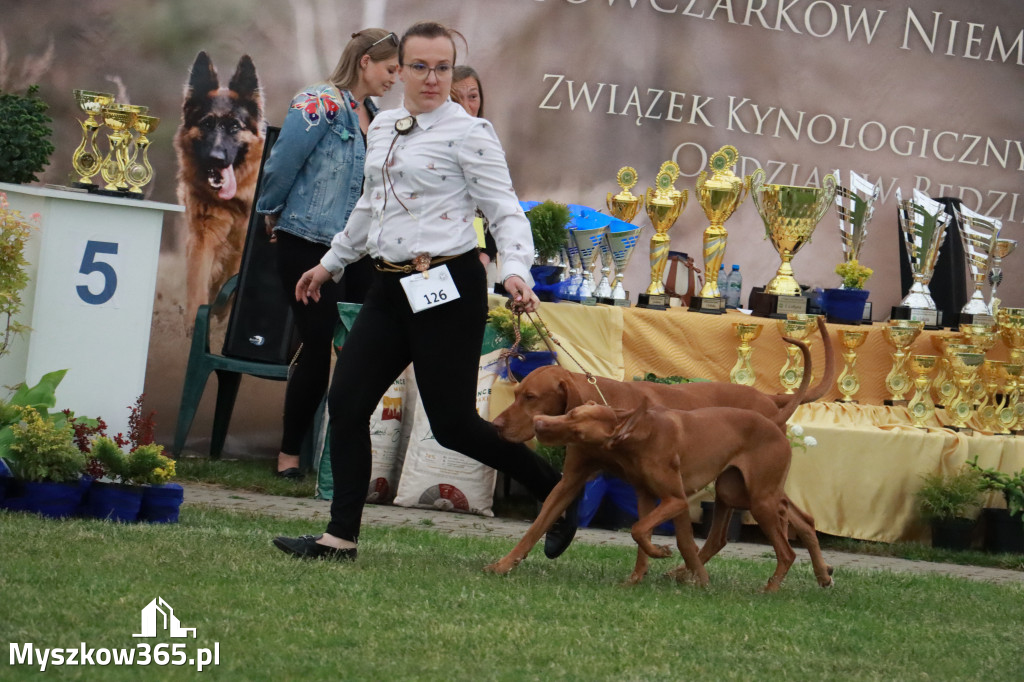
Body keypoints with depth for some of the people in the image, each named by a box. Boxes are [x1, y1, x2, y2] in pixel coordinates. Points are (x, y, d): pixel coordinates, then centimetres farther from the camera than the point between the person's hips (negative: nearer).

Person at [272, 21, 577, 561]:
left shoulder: (468, 132, -8)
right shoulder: (382, 128, 13)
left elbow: (506, 211, -12)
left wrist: (516, 272, -28)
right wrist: (331, 263, 35)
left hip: (448, 286, -7)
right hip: (390, 287, 7)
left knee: (452, 423, -5)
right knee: (346, 401, -2)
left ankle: (554, 492, 14)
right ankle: (341, 535, 3)